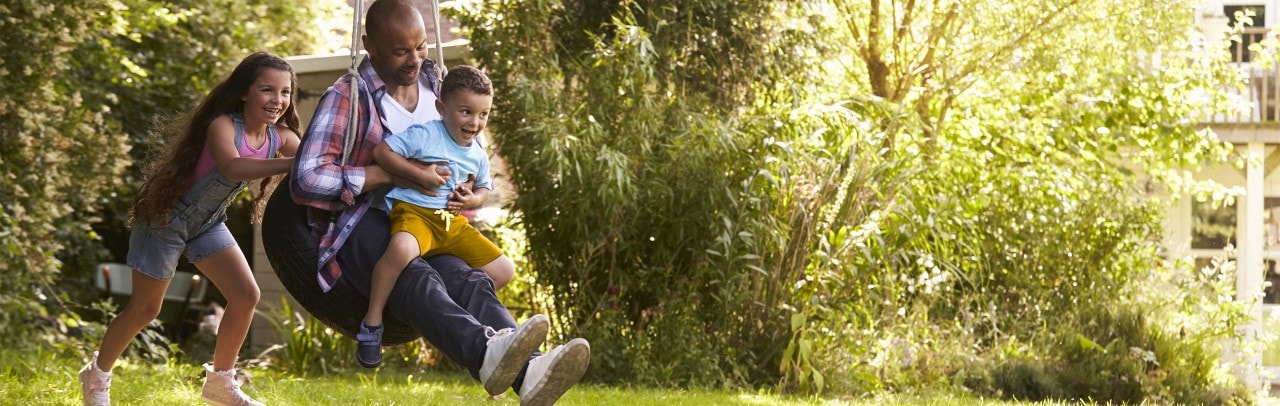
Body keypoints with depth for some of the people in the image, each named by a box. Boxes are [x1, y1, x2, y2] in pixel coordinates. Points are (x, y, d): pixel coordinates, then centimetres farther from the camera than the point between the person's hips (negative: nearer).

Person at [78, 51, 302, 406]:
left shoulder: (281, 137, -10)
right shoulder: (222, 125, -31)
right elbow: (232, 167, -50)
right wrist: (292, 164, -59)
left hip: (208, 224, 6)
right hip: (167, 217, -6)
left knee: (246, 295, -8)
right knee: (145, 309, 4)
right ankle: (96, 376, 26)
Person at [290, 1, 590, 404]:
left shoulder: (437, 87, 14)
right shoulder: (346, 97, -4)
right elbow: (306, 180, -14)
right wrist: (392, 173, -16)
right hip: (360, 229, -5)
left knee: (469, 281, -29)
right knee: (417, 280, -38)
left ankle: (529, 371, -59)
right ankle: (487, 351, -69)